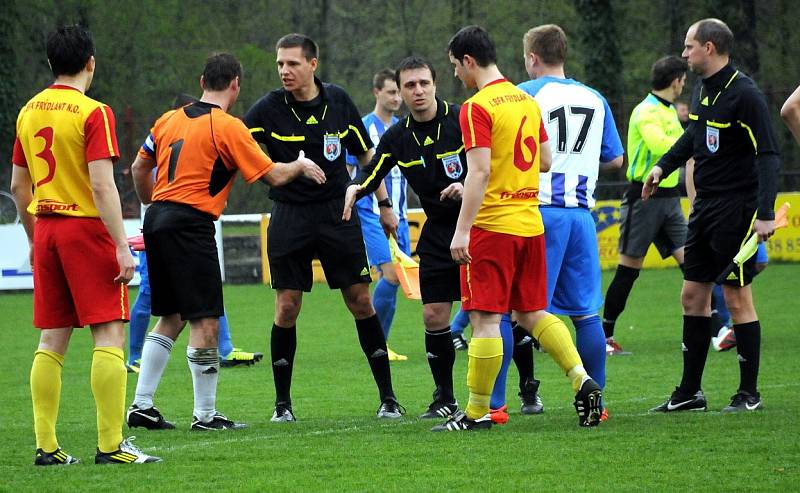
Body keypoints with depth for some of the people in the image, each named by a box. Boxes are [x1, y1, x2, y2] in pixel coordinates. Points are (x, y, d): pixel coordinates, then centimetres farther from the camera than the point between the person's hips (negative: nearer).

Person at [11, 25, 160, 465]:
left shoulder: (29, 112, 10)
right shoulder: (93, 113, -10)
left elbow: (18, 185, 16)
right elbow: (102, 186, -17)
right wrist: (121, 246, -16)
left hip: (45, 227, 7)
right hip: (87, 229, -7)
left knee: (52, 341, 9)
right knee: (109, 333, -6)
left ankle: (46, 446, 7)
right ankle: (111, 445, -11)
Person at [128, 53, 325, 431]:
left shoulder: (170, 120, 12)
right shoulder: (228, 127, -8)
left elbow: (139, 168, 19)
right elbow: (273, 175, -5)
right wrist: (301, 165, 14)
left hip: (158, 220, 8)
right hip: (191, 225, -8)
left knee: (170, 318, 16)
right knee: (205, 321, -3)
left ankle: (141, 406, 14)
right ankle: (205, 415, -2)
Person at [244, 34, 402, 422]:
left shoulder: (337, 101, 1)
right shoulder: (269, 109, -6)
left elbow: (365, 153, 11)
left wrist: (383, 203, 11)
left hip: (337, 213, 1)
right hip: (290, 216, -1)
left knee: (360, 302, 1)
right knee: (286, 307, -2)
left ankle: (387, 397, 8)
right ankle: (282, 403, 9)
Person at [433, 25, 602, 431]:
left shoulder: (477, 108, -11)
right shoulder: (527, 101, 12)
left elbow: (479, 172, -19)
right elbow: (545, 161, 18)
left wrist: (462, 231, -20)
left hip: (492, 226, -7)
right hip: (531, 224, 8)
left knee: (485, 319, -3)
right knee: (532, 313, 15)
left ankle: (477, 413, 0)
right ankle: (582, 380, 1)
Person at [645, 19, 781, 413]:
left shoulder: (744, 94, -16)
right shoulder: (703, 90, 9)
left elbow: (767, 155, -19)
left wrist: (765, 214, -26)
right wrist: (664, 165, 23)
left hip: (736, 208, -9)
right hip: (705, 207, 9)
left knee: (737, 298, -4)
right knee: (692, 296, 9)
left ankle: (749, 394, 5)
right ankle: (690, 393, 15)